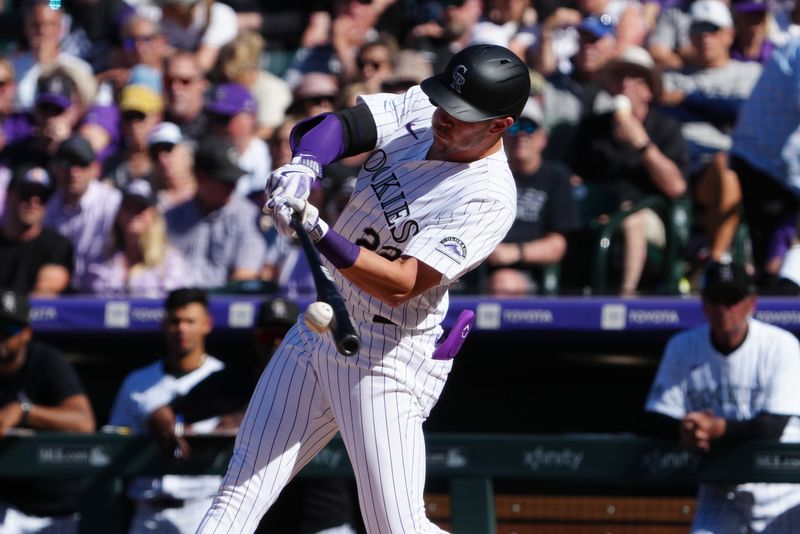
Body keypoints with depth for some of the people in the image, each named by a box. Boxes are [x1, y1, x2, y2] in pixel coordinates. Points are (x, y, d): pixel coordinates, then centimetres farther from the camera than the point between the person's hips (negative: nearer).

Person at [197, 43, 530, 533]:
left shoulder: (490, 199, -22)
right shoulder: (417, 111, 0)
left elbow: (401, 285, -28)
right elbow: (334, 126, -9)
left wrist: (316, 232, -37)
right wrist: (305, 165, -31)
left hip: (386, 359, -7)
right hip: (318, 328, 7)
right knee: (244, 486, 5)